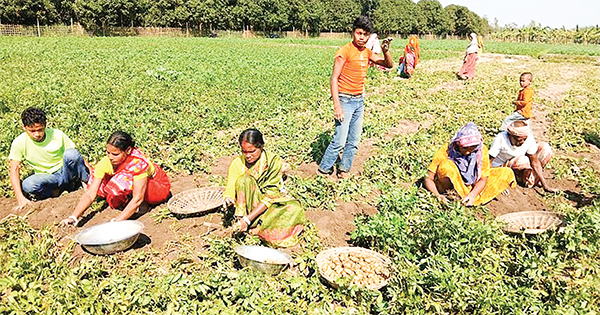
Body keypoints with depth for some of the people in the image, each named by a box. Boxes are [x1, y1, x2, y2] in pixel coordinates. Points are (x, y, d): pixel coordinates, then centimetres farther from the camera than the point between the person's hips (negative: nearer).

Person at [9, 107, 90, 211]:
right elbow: (14, 170, -9)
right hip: (47, 178, 1)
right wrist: (20, 198, -19)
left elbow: (77, 156, -3)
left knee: (71, 153, -32)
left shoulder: (57, 134, -10)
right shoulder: (19, 143, -9)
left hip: (67, 171, -1)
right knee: (28, 185, -33)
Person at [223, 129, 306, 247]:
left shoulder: (274, 161, -15)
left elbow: (270, 196, -20)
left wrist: (248, 219, -28)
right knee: (244, 180, -28)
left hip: (269, 205, 0)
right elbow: (230, 190, -8)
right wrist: (227, 199, -35)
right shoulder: (237, 163, -8)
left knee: (295, 208, -32)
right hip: (249, 205, 1)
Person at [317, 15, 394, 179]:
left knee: (354, 141, 9)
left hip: (359, 100, 7)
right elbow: (334, 78, -15)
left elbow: (389, 64, 17)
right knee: (340, 141, -9)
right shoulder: (345, 51, -11)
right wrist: (337, 106, -22)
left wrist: (386, 51, -5)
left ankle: (344, 170, 21)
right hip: (345, 100, -7)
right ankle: (323, 170, 8)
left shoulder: (367, 52, 10)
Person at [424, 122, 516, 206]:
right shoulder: (445, 151, -21)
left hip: (472, 188, 3)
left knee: (507, 173, -7)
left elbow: (483, 178, -8)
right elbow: (429, 179, -21)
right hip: (450, 188, -3)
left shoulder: (482, 150, -12)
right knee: (446, 166, -33)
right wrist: (437, 195, -38)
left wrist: (472, 194, -26)